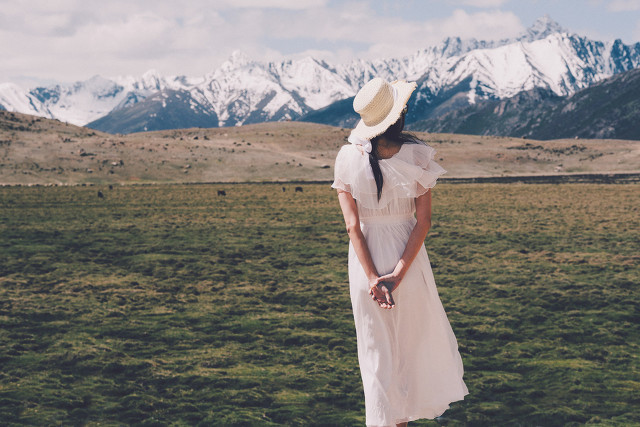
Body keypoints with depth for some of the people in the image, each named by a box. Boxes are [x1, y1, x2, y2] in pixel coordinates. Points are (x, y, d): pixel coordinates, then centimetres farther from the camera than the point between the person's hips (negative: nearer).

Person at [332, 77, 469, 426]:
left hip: (365, 261, 1)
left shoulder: (347, 157, -11)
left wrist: (372, 278, -13)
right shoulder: (417, 155, -13)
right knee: (416, 338, 20)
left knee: (376, 347, 13)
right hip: (407, 256, -1)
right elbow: (423, 221, -16)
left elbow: (353, 225, -13)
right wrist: (399, 273, -16)